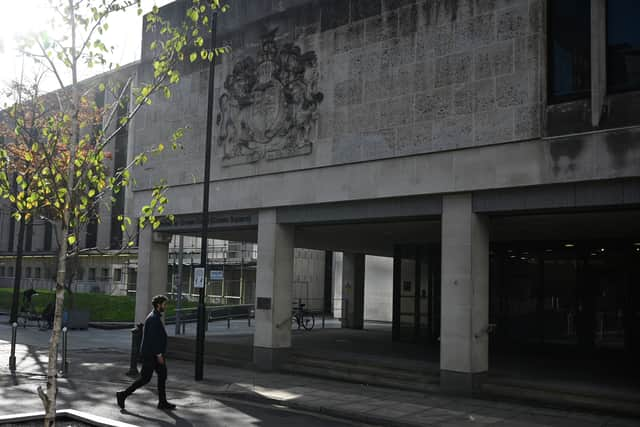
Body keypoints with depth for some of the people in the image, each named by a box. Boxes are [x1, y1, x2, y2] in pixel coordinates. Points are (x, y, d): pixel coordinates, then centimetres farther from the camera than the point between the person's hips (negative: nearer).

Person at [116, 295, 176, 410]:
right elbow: (153, 337, -24)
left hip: (154, 353, 10)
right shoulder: (153, 318, -19)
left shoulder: (155, 317, 14)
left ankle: (163, 402, 13)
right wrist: (159, 354, -23)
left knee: (162, 375, 9)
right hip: (151, 354, -10)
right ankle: (123, 395, 7)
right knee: (145, 378, -3)